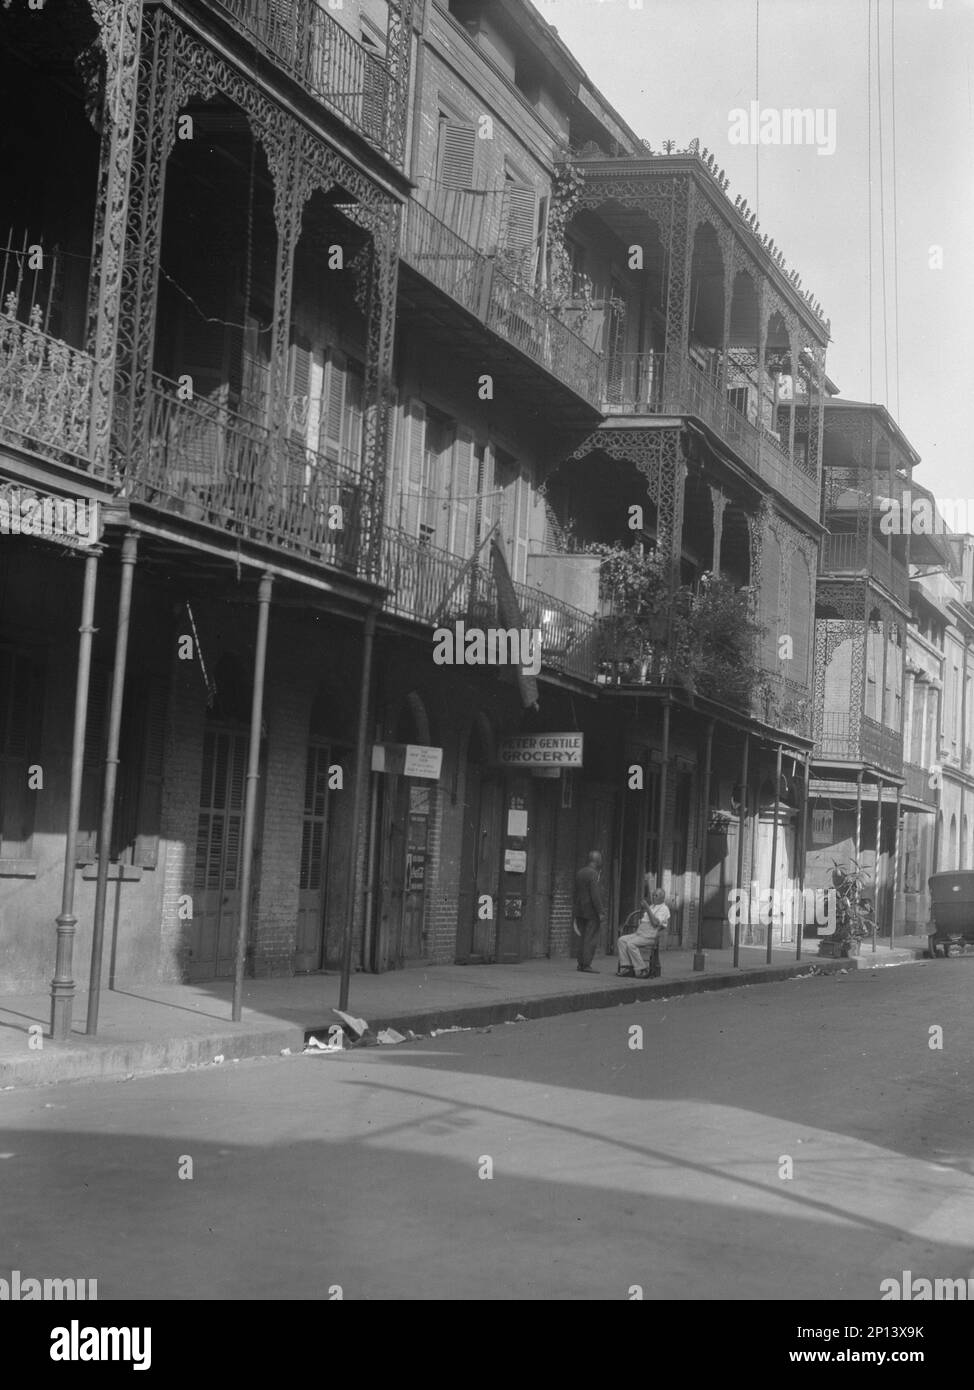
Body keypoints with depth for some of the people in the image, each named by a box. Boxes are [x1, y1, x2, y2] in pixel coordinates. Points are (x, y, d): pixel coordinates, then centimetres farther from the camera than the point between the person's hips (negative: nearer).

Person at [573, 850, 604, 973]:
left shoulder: (579, 873, 12)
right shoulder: (593, 873, -14)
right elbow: (595, 895, -19)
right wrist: (600, 911, -17)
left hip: (580, 911, 8)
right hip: (591, 912, -8)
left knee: (583, 938, 13)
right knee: (591, 939, -5)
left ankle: (581, 963, 14)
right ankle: (586, 965, -7)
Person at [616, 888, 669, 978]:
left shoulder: (664, 909, -3)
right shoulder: (652, 906, 26)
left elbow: (655, 922, -18)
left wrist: (647, 908, -19)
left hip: (650, 936, -9)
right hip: (639, 932, 9)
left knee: (631, 944, -29)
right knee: (621, 940, -12)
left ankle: (642, 970, -24)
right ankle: (626, 967, -19)